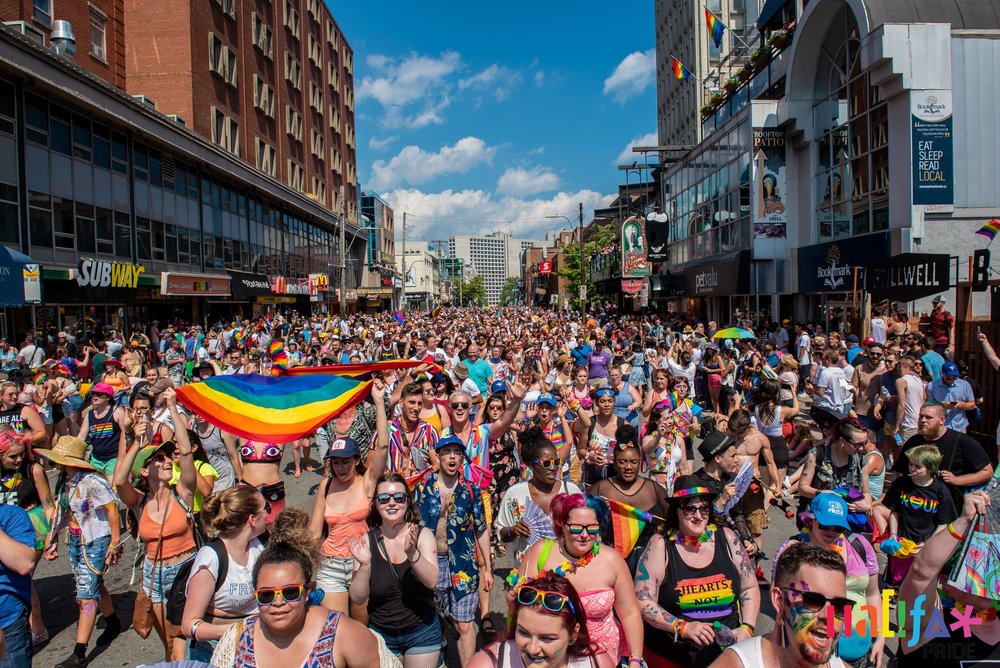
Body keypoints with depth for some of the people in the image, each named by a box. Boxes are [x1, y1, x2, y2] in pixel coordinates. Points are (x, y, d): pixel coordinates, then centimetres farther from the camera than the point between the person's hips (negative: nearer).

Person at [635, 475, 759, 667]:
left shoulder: (727, 538, 5)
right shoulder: (660, 545, -5)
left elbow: (750, 588, 13)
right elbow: (643, 603, -7)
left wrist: (747, 628, -1)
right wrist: (683, 627, -17)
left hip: (727, 652, 3)